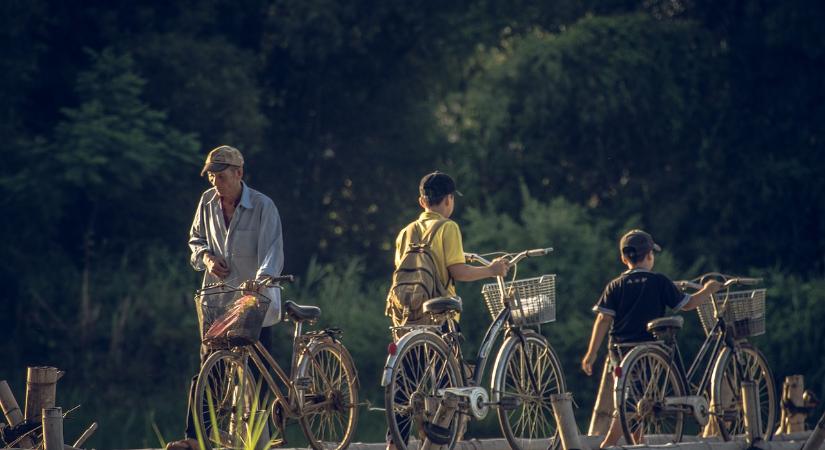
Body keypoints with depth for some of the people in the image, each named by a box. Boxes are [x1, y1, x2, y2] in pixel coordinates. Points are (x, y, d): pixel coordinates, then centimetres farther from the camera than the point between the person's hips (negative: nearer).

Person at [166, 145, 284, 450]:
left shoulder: (263, 206, -12)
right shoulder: (208, 202, 3)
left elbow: (272, 251, -23)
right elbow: (196, 239, 18)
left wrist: (261, 279, -42)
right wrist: (206, 257, -4)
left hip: (255, 301, -4)